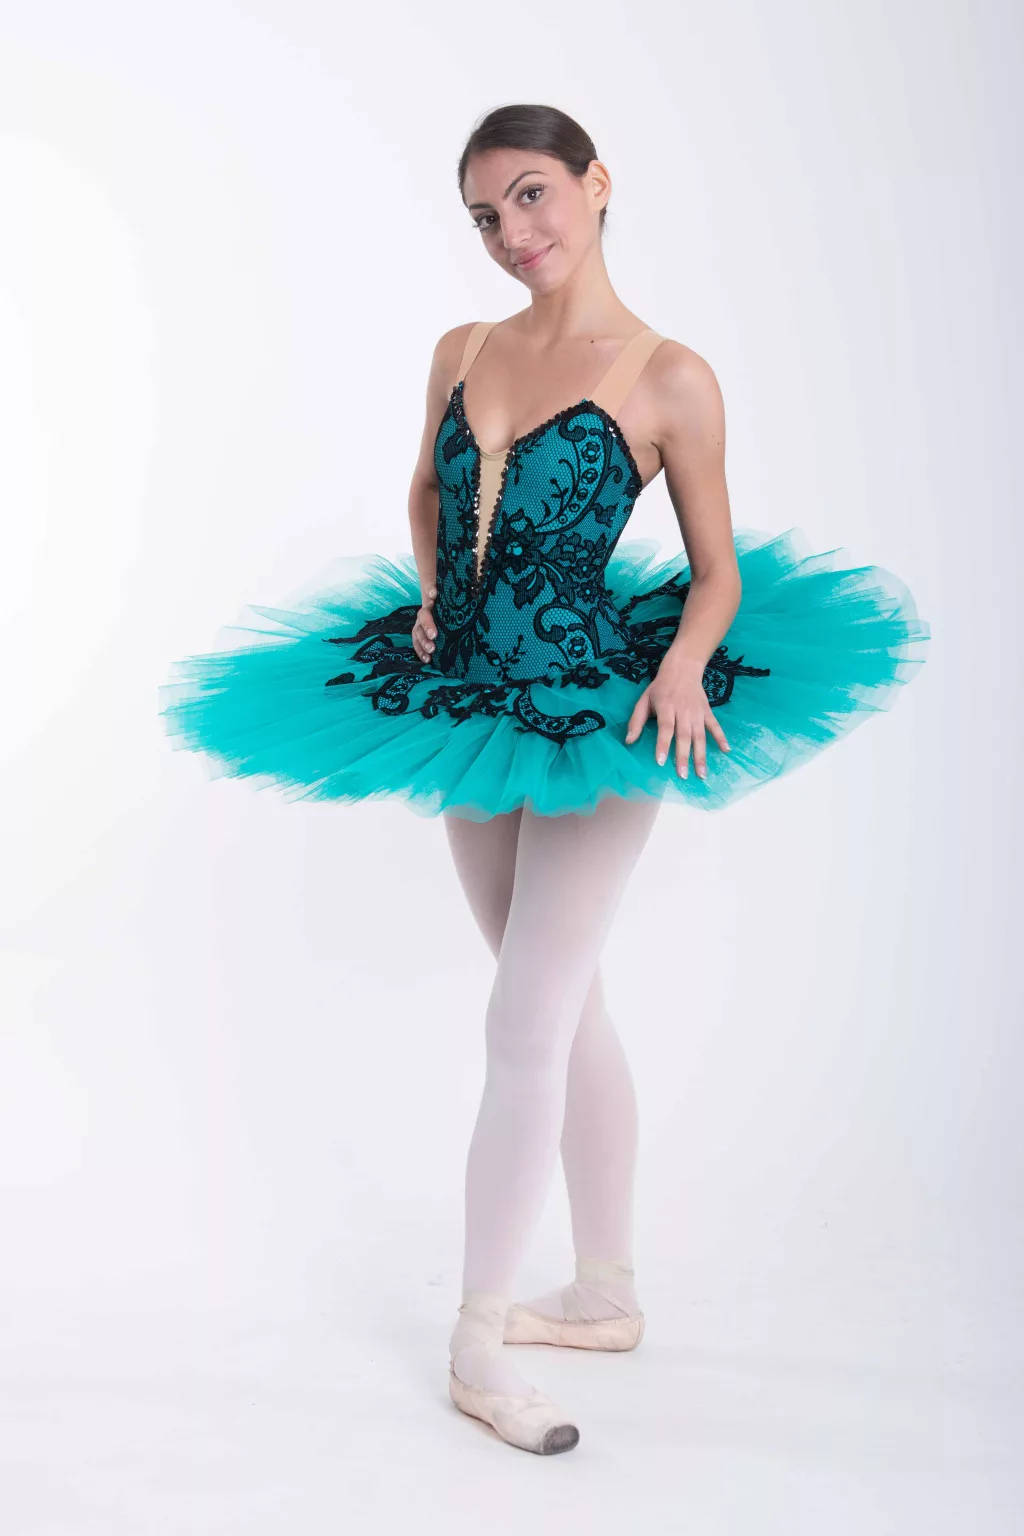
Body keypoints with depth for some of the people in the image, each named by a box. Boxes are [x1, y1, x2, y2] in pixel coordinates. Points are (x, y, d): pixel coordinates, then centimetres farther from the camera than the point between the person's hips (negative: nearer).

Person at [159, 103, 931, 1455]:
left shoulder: (669, 378, -8)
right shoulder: (463, 353, 7)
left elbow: (718, 569, -3)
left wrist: (683, 663, -21)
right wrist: (431, 598, 7)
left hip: (595, 716, -6)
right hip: (469, 707, 6)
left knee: (524, 1029, -5)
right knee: (568, 1011, 15)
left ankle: (480, 1340, 9)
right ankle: (608, 1295, 29)